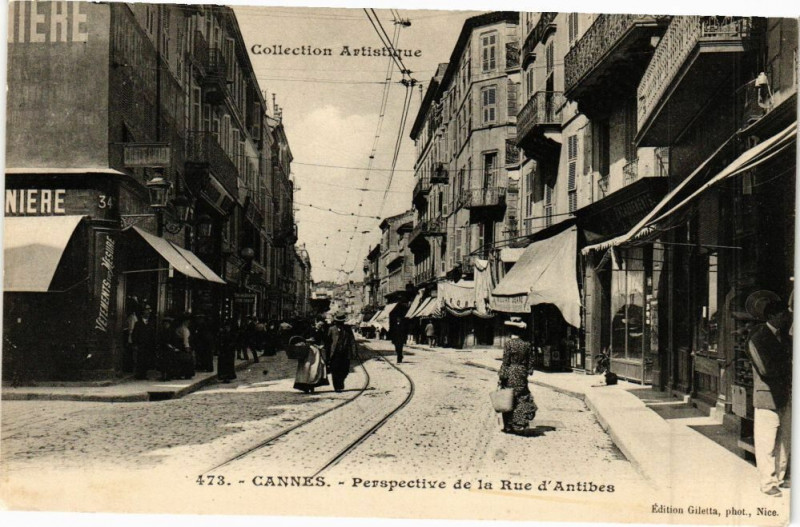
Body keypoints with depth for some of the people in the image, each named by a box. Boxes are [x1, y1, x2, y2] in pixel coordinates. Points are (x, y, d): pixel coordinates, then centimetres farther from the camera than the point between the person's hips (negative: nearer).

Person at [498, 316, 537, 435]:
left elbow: (505, 362, -10)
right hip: (522, 376, 4)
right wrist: (528, 373, 16)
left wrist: (502, 378, -6)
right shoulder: (526, 345, 2)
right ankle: (520, 425, 5)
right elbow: (530, 361, 6)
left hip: (510, 376, -4)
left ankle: (509, 426, 11)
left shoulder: (508, 343, -11)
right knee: (522, 399, 10)